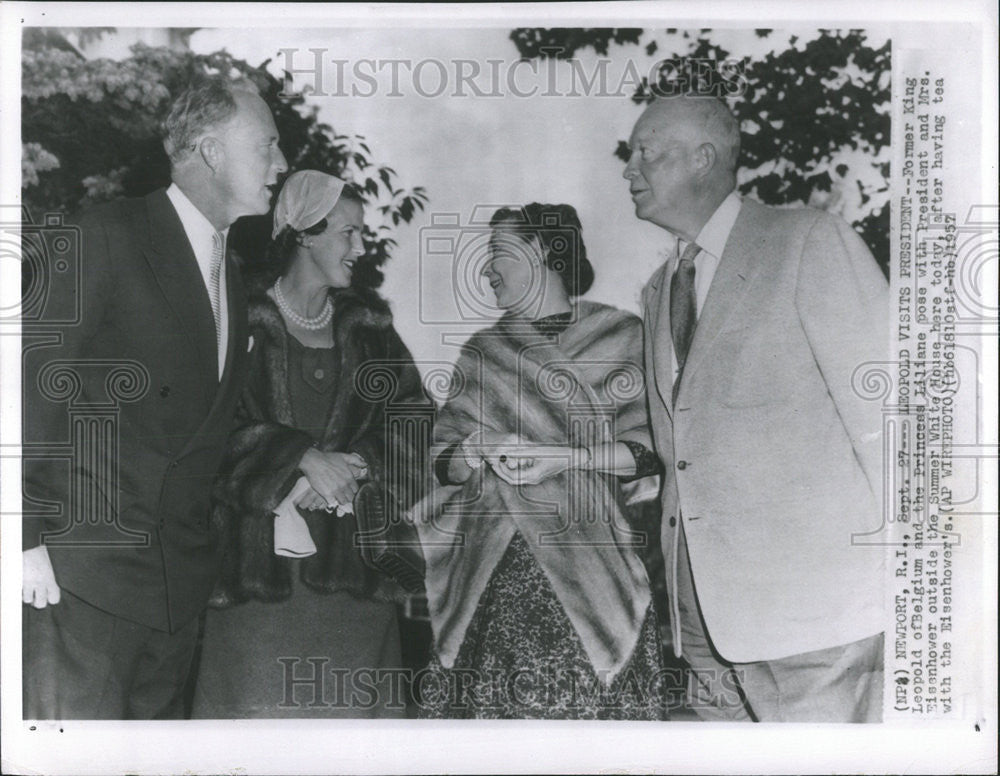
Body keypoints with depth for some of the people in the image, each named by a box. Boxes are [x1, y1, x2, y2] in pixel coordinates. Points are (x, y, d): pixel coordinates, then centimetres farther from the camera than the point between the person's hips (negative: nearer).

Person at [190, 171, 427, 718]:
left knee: (350, 695, 1)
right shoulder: (244, 317, -1)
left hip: (347, 552, 3)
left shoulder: (366, 321, 13)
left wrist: (355, 462, -9)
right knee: (257, 697, -2)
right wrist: (306, 458, -16)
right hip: (258, 553, -3)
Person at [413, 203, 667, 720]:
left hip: (588, 556, -3)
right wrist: (486, 457, -7)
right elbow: (445, 459, 13)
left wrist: (568, 456, -12)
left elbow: (651, 447, -1)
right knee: (497, 702, -4)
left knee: (590, 701, -9)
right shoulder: (483, 349, 18)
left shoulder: (620, 335, 6)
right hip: (493, 567, 3)